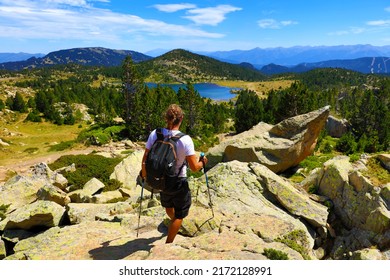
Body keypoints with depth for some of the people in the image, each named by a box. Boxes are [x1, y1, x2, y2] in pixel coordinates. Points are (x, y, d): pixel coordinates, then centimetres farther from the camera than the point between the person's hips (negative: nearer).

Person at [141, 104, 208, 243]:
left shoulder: (154, 134, -13)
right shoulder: (185, 139, -22)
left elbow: (145, 159, -5)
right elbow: (194, 167, -19)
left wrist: (144, 175, 13)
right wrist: (202, 162, 4)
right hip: (178, 182, -5)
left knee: (168, 205, 34)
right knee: (180, 214, 19)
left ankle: (174, 221, 64)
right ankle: (168, 243, 26)